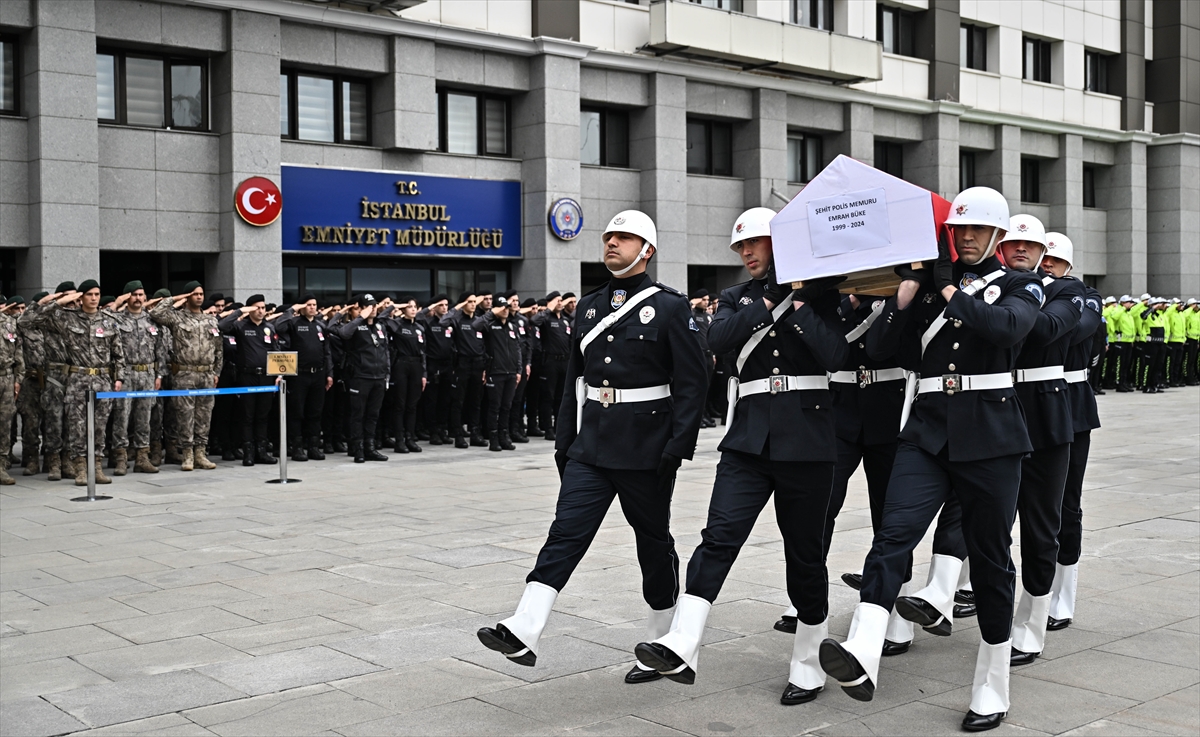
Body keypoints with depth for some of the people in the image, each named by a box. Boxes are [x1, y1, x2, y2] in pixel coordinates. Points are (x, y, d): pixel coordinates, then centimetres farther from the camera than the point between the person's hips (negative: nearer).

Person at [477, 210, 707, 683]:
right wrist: (564, 441, 12)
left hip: (646, 447, -4)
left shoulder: (669, 307, -4)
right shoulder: (589, 307, 12)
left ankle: (661, 648, 21)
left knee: (654, 542, 8)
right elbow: (574, 379, 15)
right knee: (566, 531, -7)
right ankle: (523, 633, -14)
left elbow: (690, 382, -8)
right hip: (592, 444, 4)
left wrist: (678, 446, -15)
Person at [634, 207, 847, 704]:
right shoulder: (737, 298, 15)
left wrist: (798, 304, -8)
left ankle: (808, 666, 18)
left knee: (804, 551, 6)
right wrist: (770, 303, -9)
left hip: (806, 438, -2)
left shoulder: (816, 293, 6)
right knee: (719, 535, -14)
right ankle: (681, 650, -21)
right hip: (749, 438, 2)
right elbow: (720, 338, -7)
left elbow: (835, 355, -9)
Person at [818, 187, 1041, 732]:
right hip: (926, 433, 2)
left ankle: (991, 692, 18)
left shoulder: (1019, 286, 9)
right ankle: (861, 658, -36)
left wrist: (948, 287, -13)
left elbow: (1006, 327, -16)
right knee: (893, 535, -20)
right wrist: (911, 282, -4)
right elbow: (879, 347, 2)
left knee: (990, 559, 5)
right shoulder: (926, 284, 15)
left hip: (989, 437, -2)